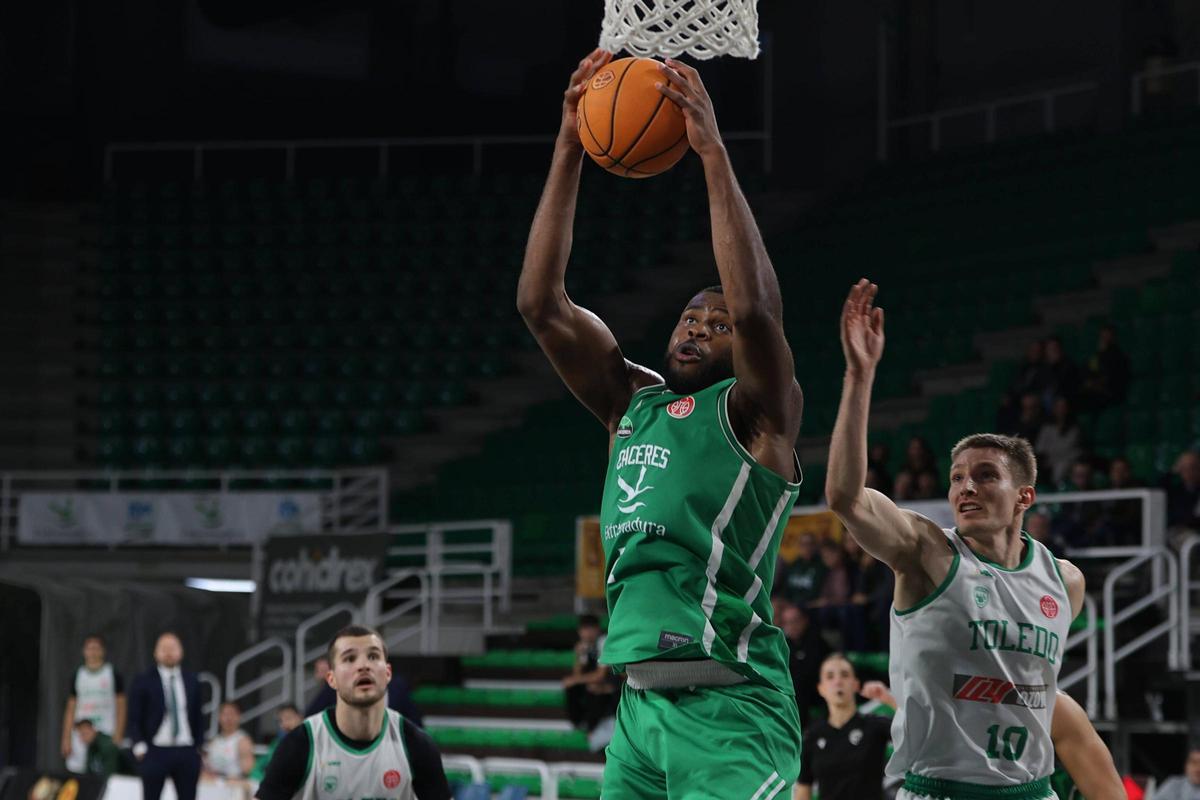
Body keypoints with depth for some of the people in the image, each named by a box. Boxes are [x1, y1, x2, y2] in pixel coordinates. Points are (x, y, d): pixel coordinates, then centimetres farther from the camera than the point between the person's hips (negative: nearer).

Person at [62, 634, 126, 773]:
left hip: (106, 735, -3)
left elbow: (121, 708, 3)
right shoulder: (78, 675, 11)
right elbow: (70, 709, 13)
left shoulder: (113, 674, 4)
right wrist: (66, 739, 6)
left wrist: (118, 737, -6)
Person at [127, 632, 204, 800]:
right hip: (155, 753, -3)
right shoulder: (143, 682, -1)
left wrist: (198, 747, 9)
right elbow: (134, 719, -1)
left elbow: (198, 717, 14)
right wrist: (140, 747, -11)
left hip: (187, 753, 3)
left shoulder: (192, 681, 9)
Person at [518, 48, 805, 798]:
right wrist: (570, 148, 2)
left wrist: (714, 153, -18)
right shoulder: (632, 402, 17)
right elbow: (541, 303, 9)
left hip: (730, 707, -7)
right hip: (641, 700, 7)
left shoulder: (756, 411, 1)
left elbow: (756, 311, -20)